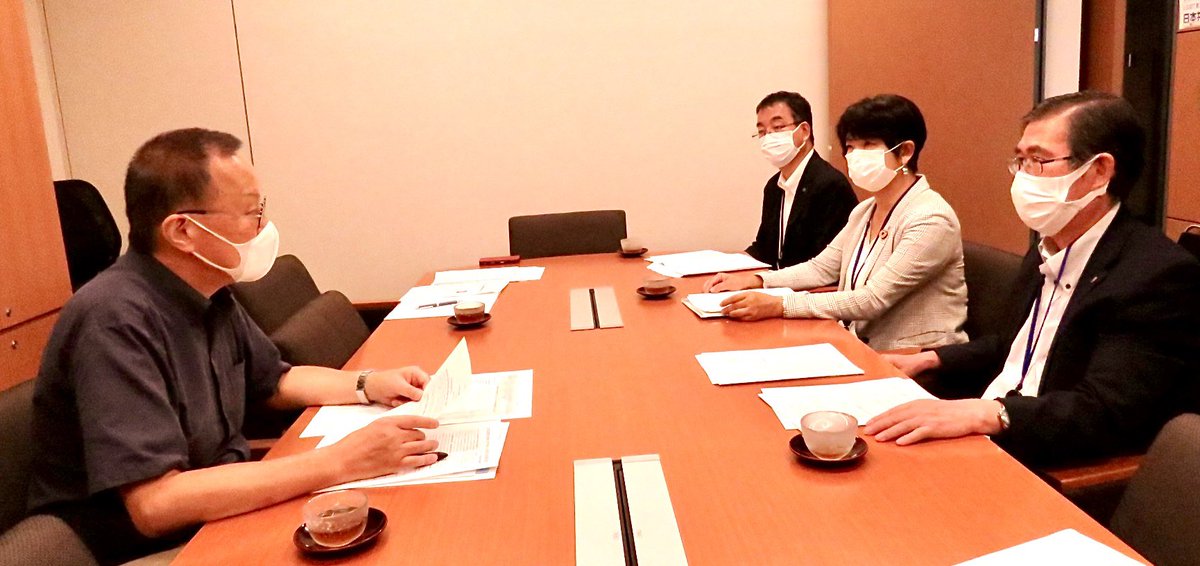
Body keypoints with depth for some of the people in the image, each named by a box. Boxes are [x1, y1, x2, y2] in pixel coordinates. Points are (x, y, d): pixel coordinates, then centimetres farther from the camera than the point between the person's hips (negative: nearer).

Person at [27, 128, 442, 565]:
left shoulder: (210, 294, 0)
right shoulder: (114, 321, -26)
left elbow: (273, 381, 16)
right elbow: (156, 503, -32)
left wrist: (367, 385, -2)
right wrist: (339, 462, -33)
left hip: (221, 509, 7)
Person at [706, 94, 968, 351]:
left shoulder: (931, 220, -19)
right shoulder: (865, 211, 8)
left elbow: (873, 299, -25)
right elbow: (822, 268, 12)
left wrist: (779, 305, -30)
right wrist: (755, 280, -3)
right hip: (863, 350, 7)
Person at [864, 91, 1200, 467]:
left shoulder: (1159, 275, -16)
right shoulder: (1046, 253, 11)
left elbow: (1106, 412, -25)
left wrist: (986, 414, -38)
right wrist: (928, 361, 12)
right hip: (987, 443, 8)